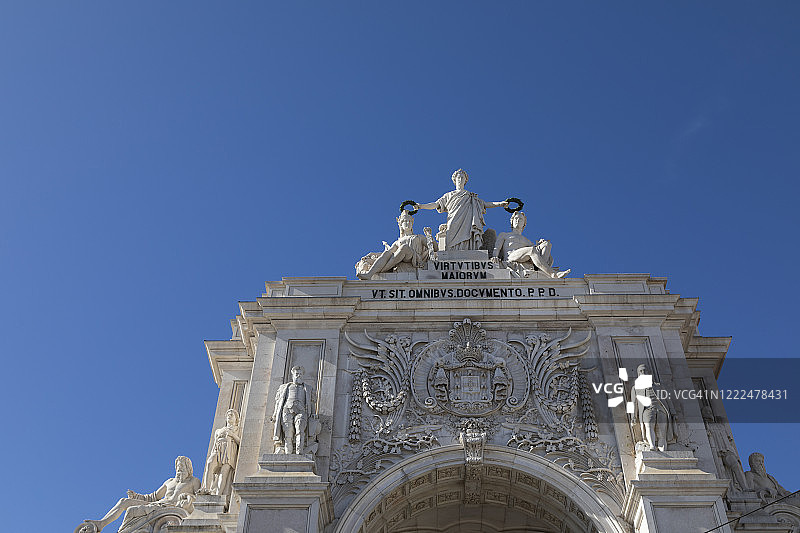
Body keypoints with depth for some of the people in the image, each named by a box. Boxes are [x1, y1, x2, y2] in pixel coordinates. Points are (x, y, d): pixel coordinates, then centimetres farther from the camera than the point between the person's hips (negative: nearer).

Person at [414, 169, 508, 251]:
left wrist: (499, 204, 13)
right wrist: (421, 206, 10)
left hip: (468, 224, 1)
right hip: (454, 226, -1)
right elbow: (436, 204, 22)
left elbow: (485, 204, 25)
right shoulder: (449, 195, 28)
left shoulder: (471, 196, 30)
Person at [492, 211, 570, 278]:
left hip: (526, 261, 4)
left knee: (547, 244, -15)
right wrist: (494, 257, -10)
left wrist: (539, 244, 0)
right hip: (509, 259, -4)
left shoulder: (526, 240, 41)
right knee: (532, 250, -34)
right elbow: (496, 248, 13)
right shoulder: (504, 235, 31)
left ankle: (541, 271, -43)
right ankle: (553, 274, -51)